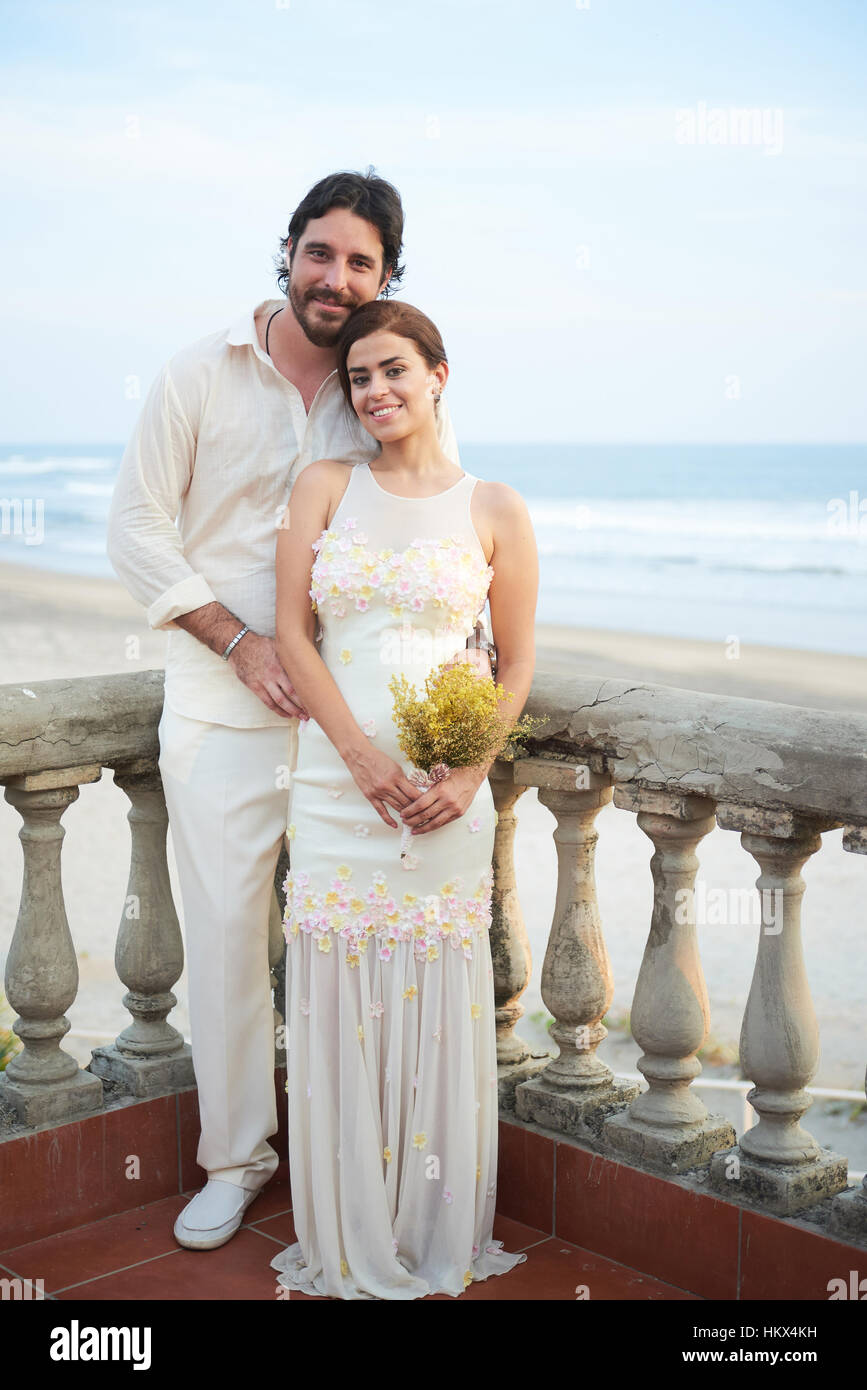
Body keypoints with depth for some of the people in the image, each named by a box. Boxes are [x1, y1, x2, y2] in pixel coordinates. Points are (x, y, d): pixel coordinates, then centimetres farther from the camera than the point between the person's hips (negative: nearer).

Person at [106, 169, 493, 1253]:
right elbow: (137, 525, -1)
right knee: (225, 929, 5)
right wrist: (242, 644, -11)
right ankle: (235, 1157, 23)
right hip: (222, 708, -1)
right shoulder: (202, 372, -1)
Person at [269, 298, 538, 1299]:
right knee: (338, 1000, 5)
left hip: (446, 791, -1)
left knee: (439, 1000, 4)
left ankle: (438, 1243, 24)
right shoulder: (325, 485, 6)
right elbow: (292, 633, 1)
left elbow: (518, 662, 6)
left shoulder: (494, 511, 4)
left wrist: (469, 773, -9)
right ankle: (348, 1244, 23)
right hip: (335, 777, 1)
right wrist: (362, 753, -11)